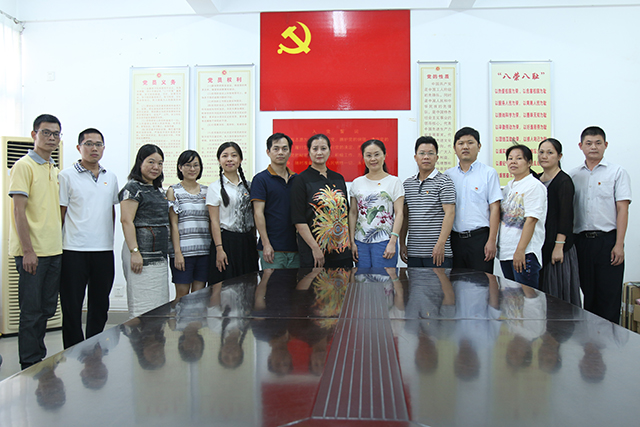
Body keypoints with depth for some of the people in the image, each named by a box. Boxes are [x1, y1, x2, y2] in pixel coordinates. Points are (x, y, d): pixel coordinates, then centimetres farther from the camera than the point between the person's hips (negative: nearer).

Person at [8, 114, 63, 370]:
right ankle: (29, 367, 13)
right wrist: (28, 250, -17)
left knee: (46, 310, 14)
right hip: (32, 252, -7)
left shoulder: (55, 170, 16)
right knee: (32, 311, 1)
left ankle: (40, 360, 27)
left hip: (54, 251, 7)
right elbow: (19, 210, -13)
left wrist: (59, 243, 16)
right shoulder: (24, 166, -7)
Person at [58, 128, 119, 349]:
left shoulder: (110, 177, 12)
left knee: (100, 305, 13)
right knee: (72, 307, 4)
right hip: (74, 251, -4)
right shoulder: (67, 176, -2)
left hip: (104, 251, 5)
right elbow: (60, 213, -3)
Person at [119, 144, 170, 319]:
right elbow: (126, 221, -15)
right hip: (142, 254, -9)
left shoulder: (158, 189, 18)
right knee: (143, 306, -6)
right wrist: (134, 251, -22)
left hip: (159, 254, 9)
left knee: (159, 306, 11)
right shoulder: (133, 188, -8)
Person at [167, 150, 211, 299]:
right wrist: (177, 252, -10)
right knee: (182, 294, 1)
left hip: (205, 250, 3)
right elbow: (173, 224, -4)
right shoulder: (174, 191, 2)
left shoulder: (206, 191, 13)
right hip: (183, 249, -3)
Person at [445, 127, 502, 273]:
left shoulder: (489, 173, 3)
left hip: (479, 236, -3)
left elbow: (494, 208, -2)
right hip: (454, 238, 3)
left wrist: (492, 240, -9)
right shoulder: (448, 175, 11)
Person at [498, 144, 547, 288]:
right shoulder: (508, 186, 15)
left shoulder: (534, 186, -9)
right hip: (505, 251, 8)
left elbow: (531, 220, -17)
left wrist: (520, 250, -21)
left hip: (525, 252, -8)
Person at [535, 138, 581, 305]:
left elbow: (566, 215, -14)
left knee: (558, 291, -1)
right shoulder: (537, 180, 13)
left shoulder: (564, 181, -9)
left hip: (556, 246, -7)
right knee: (541, 291, 10)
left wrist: (559, 246, -19)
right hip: (539, 245, 7)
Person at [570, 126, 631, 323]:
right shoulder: (573, 175, 12)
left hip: (607, 240, -3)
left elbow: (622, 209, -4)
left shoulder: (617, 172, 3)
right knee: (588, 292, 9)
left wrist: (619, 245, -11)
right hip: (581, 240, 3)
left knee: (609, 295, -1)